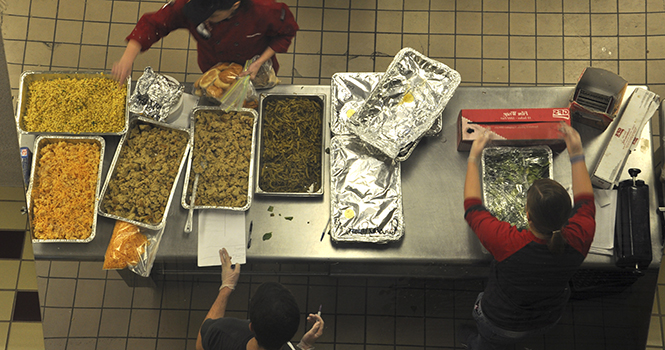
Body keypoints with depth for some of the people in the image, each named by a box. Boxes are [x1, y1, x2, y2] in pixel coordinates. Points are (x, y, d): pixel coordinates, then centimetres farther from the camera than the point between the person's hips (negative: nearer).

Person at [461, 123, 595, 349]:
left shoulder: (508, 244, -44)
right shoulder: (578, 240, -34)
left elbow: (472, 207, -24)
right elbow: (585, 201, -9)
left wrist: (473, 158, -13)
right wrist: (576, 154, -3)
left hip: (502, 327, -4)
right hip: (548, 322, 4)